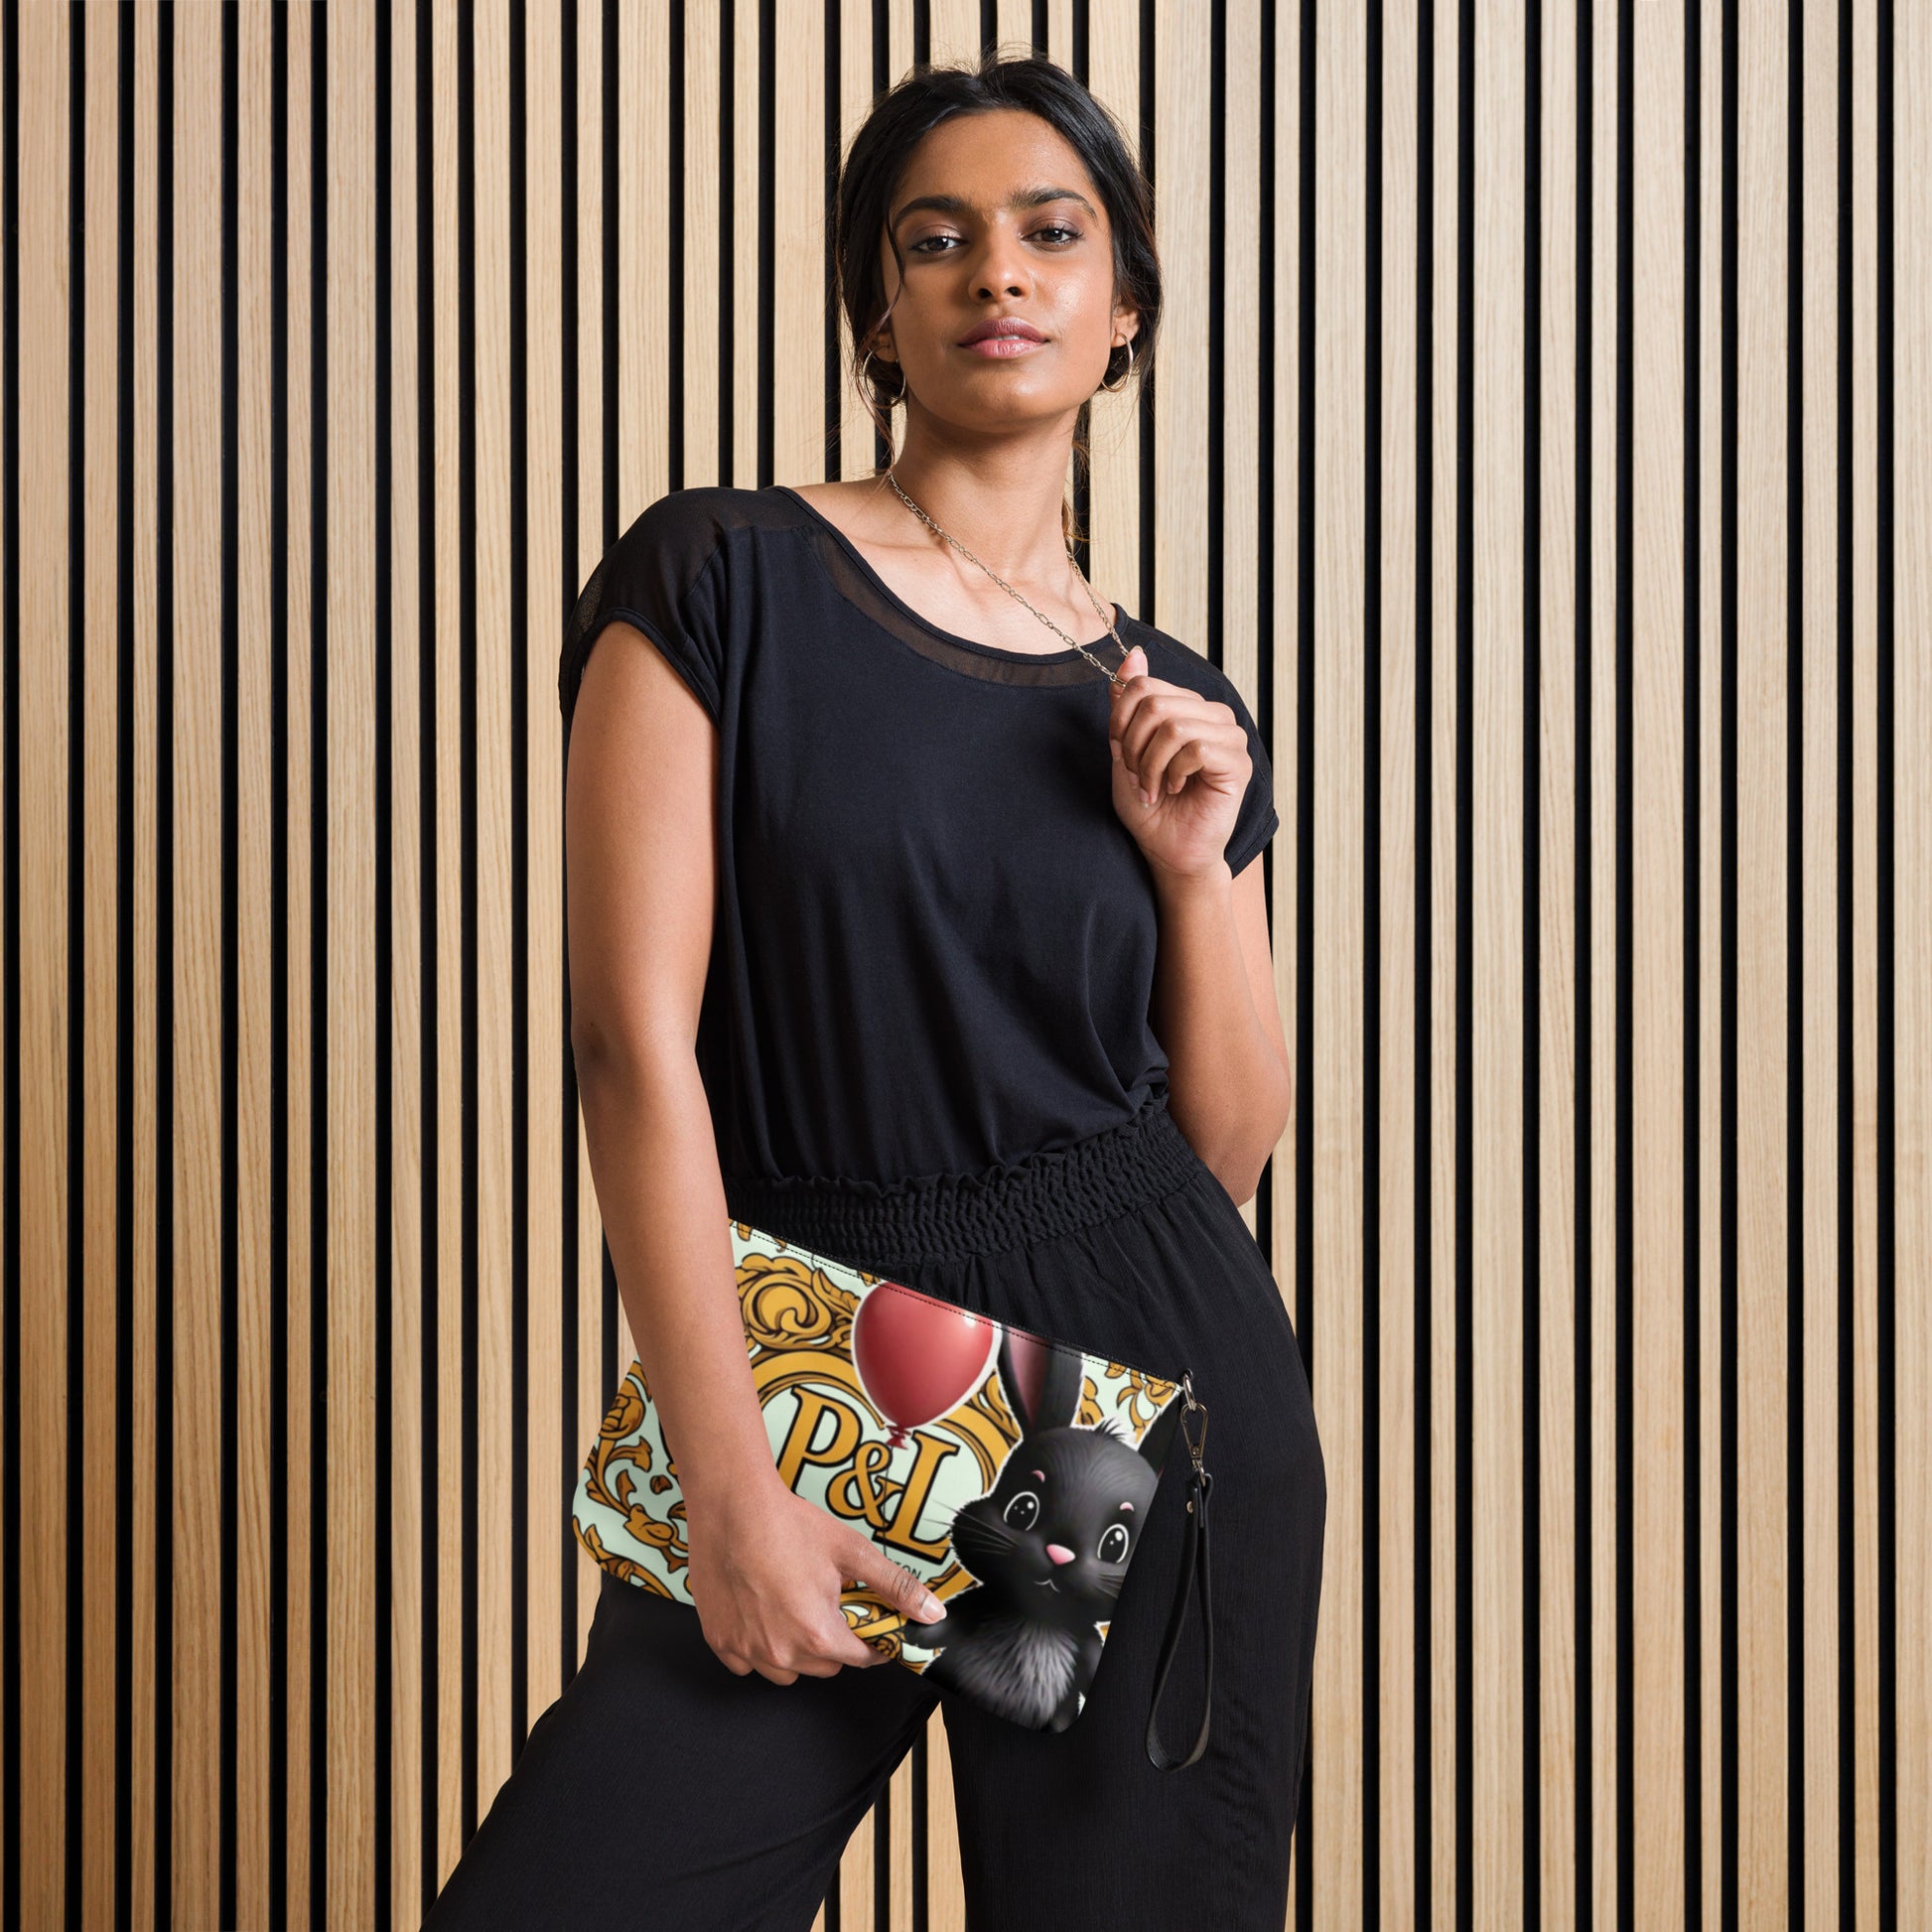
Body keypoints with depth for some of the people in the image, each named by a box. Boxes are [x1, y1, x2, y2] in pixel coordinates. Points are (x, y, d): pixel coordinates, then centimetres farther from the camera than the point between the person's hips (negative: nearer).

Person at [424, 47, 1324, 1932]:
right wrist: (733, 1489, -13)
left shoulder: (1174, 704, 11)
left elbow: (1229, 1145, 12)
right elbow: (635, 1042, -9)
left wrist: (1196, 858, -3)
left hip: (1151, 1378, 3)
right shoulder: (724, 581, -2)